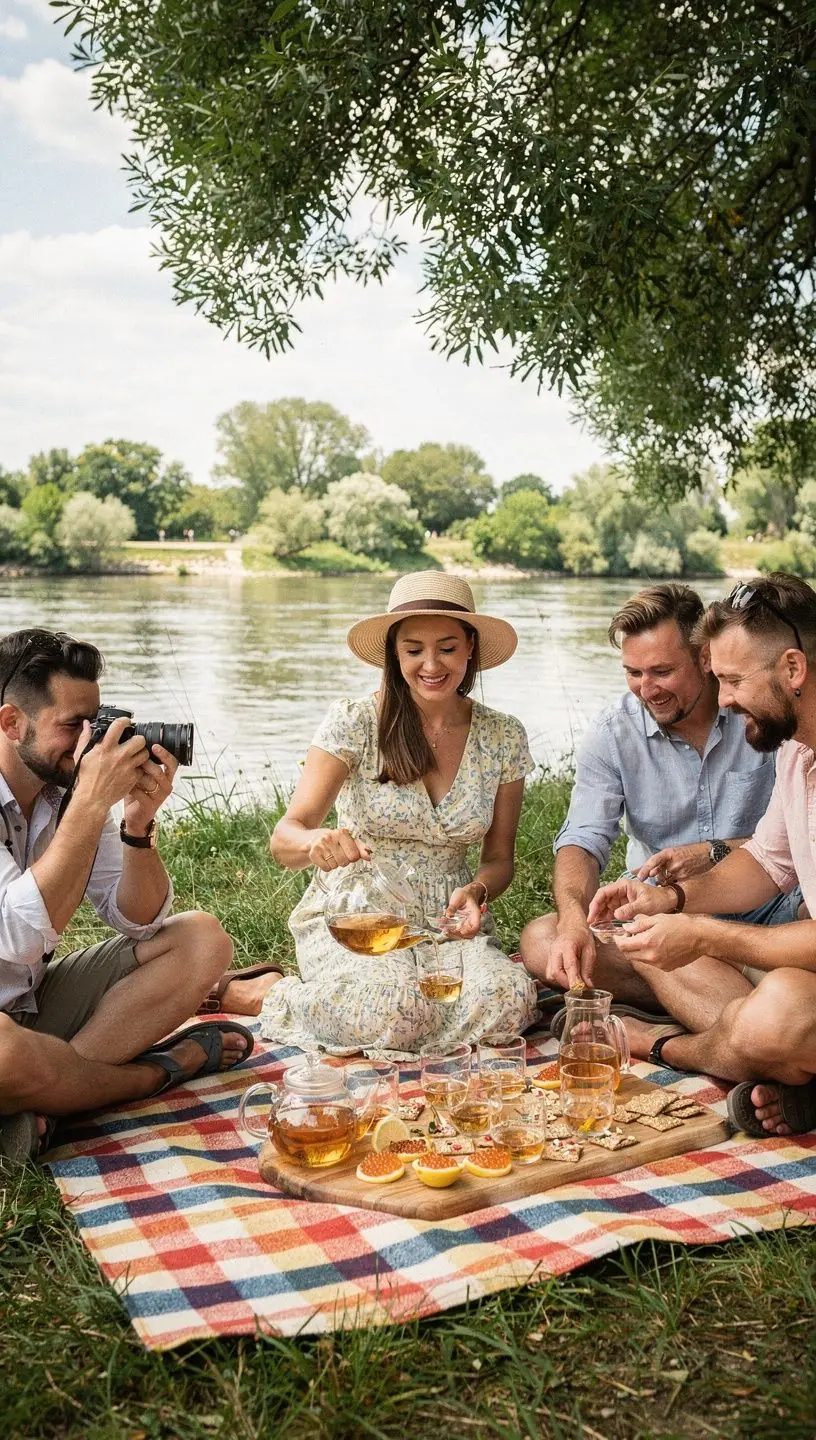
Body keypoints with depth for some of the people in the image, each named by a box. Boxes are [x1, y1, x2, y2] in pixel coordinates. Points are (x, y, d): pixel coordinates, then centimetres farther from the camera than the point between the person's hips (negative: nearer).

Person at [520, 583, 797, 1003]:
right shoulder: (613, 732, -2)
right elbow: (582, 841, -11)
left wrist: (715, 854, -18)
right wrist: (573, 921, -30)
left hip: (765, 914, -2)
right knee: (540, 941, -25)